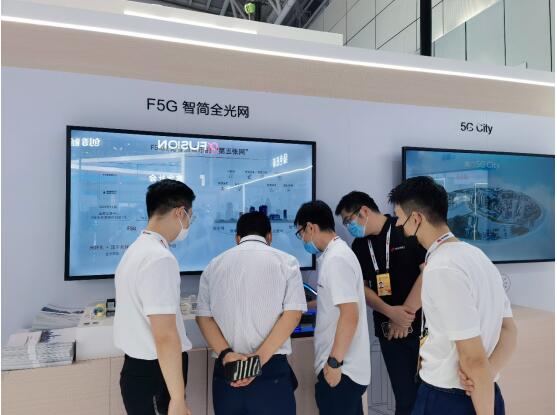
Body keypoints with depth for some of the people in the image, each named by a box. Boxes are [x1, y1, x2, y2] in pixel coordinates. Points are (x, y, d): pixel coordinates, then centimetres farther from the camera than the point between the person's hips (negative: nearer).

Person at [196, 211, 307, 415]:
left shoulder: (214, 265, 8)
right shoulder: (286, 261, 0)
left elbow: (204, 317, 2)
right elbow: (292, 314, -9)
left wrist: (225, 354, -8)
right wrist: (260, 358, -12)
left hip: (226, 369, 3)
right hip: (271, 369, -2)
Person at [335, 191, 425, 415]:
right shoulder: (359, 246, 8)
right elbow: (361, 288, 6)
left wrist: (406, 314, -13)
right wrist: (391, 312, -11)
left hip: (423, 325, -4)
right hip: (389, 331, 4)